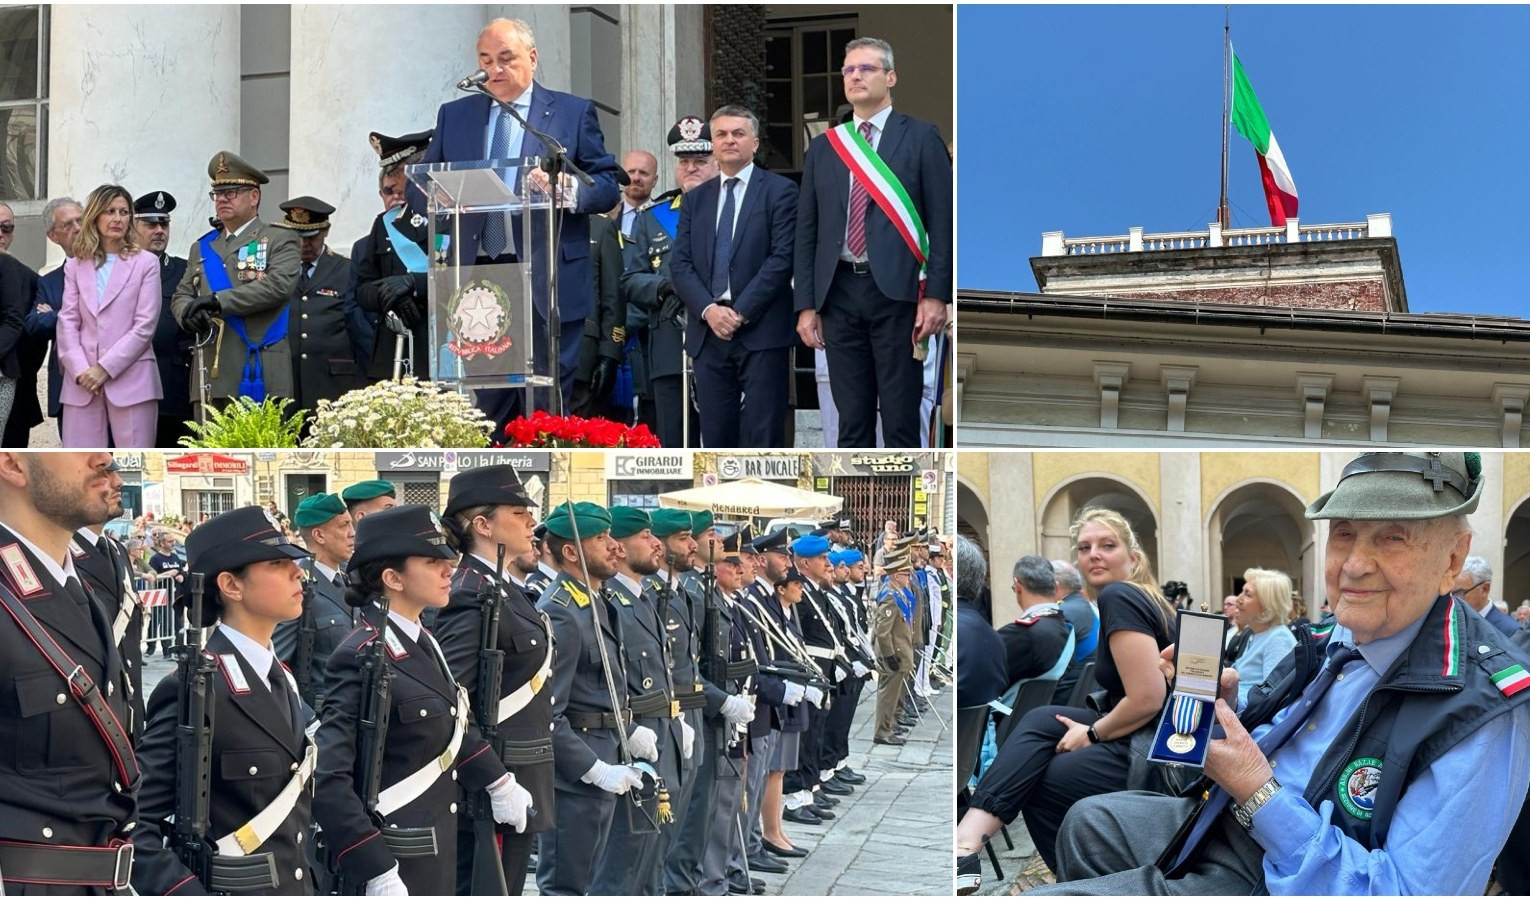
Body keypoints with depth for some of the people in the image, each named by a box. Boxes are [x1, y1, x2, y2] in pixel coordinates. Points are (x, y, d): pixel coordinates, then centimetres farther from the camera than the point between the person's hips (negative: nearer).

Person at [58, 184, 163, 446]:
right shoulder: (75, 265, 15)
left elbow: (144, 326, -3)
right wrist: (80, 370, -8)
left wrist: (105, 368, -10)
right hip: (82, 383, 3)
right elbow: (67, 322, 7)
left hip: (131, 380, -3)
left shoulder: (146, 263, 5)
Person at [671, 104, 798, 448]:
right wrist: (708, 309, -7)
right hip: (708, 332, 4)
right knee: (716, 435, 4)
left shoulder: (779, 191, 3)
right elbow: (680, 265, 10)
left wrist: (741, 312, -12)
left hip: (761, 332, -4)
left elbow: (782, 258, -7)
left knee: (763, 436, -5)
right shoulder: (696, 200, 17)